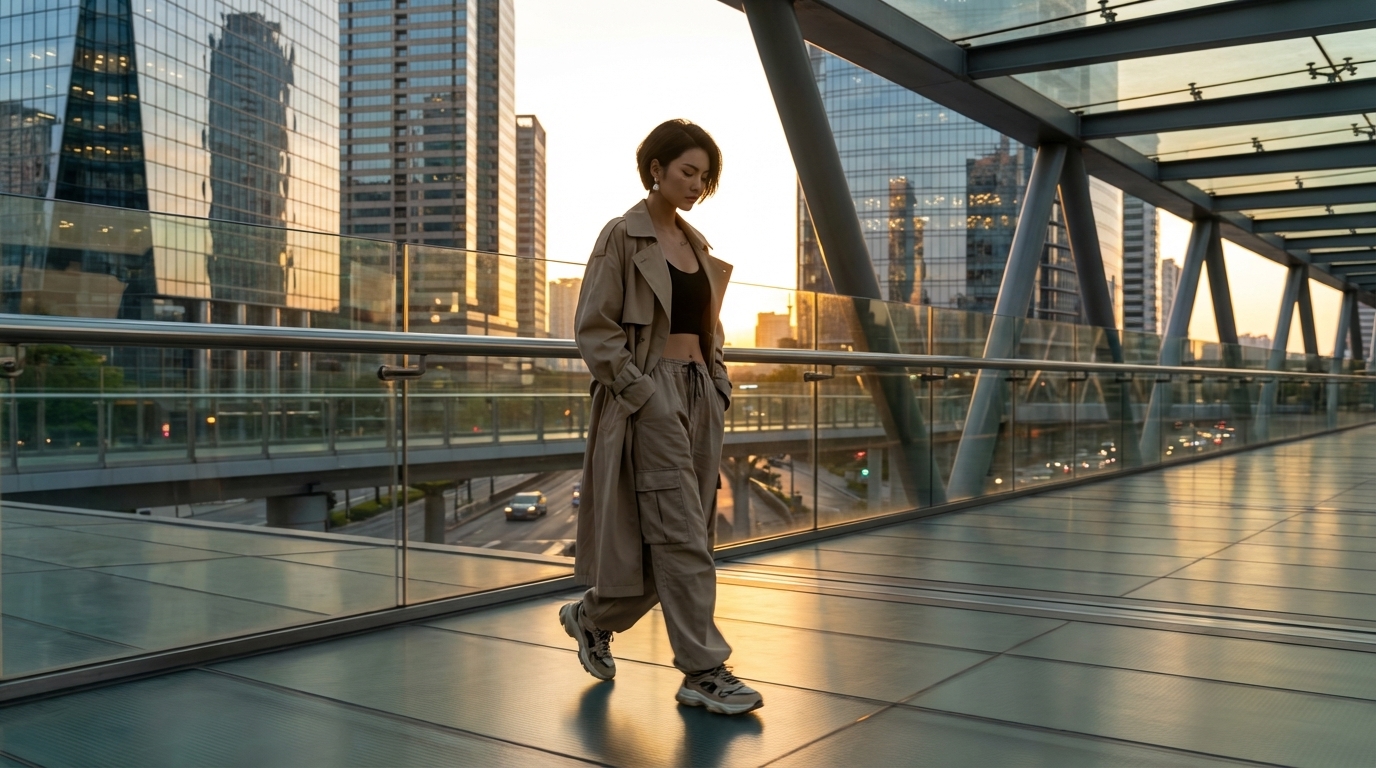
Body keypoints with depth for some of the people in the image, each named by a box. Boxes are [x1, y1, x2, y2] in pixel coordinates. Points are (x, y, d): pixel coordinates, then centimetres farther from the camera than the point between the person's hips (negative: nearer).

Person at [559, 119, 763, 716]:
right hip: (650, 395, -8)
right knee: (681, 536, -8)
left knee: (688, 536, 10)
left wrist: (718, 381, 11)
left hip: (700, 393, 8)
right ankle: (703, 671, 0)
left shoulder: (696, 243, 16)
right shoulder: (623, 236, -6)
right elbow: (594, 328, -11)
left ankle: (592, 618, 30)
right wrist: (640, 392, -15)